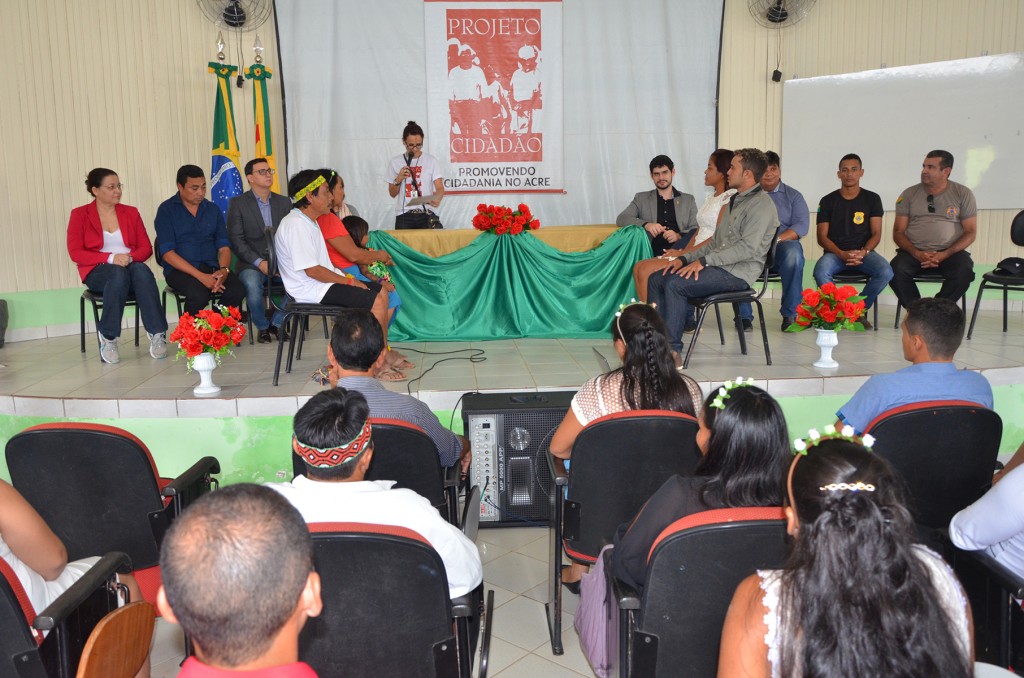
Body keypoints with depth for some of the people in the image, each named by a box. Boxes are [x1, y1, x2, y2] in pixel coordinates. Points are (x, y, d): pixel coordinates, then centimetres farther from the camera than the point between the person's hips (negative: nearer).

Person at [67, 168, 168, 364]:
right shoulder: (80, 214, 6)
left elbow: (146, 248, 9)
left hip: (131, 266, 2)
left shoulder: (131, 213, 15)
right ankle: (107, 339, -33)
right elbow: (75, 252, -4)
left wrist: (130, 257, -14)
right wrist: (111, 258, -18)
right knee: (118, 273, -39)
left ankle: (157, 335, -41)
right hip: (98, 272, -2)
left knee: (142, 270, -36)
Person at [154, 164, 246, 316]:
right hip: (180, 270, -4)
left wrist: (224, 269, -16)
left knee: (238, 291, -26)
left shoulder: (213, 209, 12)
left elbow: (223, 246, 9)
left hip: (212, 267, 4)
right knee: (199, 295, -35)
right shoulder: (166, 210, -1)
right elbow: (167, 252, -9)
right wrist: (200, 276, -20)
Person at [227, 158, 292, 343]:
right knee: (252, 284, -35)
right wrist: (259, 262, -16)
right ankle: (262, 327, -8)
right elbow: (236, 240, -4)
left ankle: (277, 323, -5)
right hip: (252, 263, -3)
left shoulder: (284, 202, 15)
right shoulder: (238, 203, 4)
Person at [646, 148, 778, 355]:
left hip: (738, 272, -9)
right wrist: (686, 259, 7)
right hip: (720, 266, 10)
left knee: (675, 284, -27)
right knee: (656, 280, -4)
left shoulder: (761, 204, -9)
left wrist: (704, 261, -22)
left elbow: (748, 248, -21)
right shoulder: (735, 200, 22)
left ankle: (672, 349, -21)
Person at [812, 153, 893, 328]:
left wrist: (863, 252, -17)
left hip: (863, 251, 1)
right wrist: (842, 254, -15)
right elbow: (822, 237, 2)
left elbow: (876, 233, 4)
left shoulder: (872, 199, 9)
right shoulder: (828, 201, 8)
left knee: (886, 272, -30)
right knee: (820, 272, -35)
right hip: (835, 252, -1)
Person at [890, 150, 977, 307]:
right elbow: (898, 232, 5)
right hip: (914, 251, 1)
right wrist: (916, 254, -14)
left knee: (963, 272, -33)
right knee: (896, 270, -32)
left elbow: (970, 232, 3)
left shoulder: (963, 194, 6)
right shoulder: (909, 194, 8)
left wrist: (945, 255, -13)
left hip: (950, 252, 0)